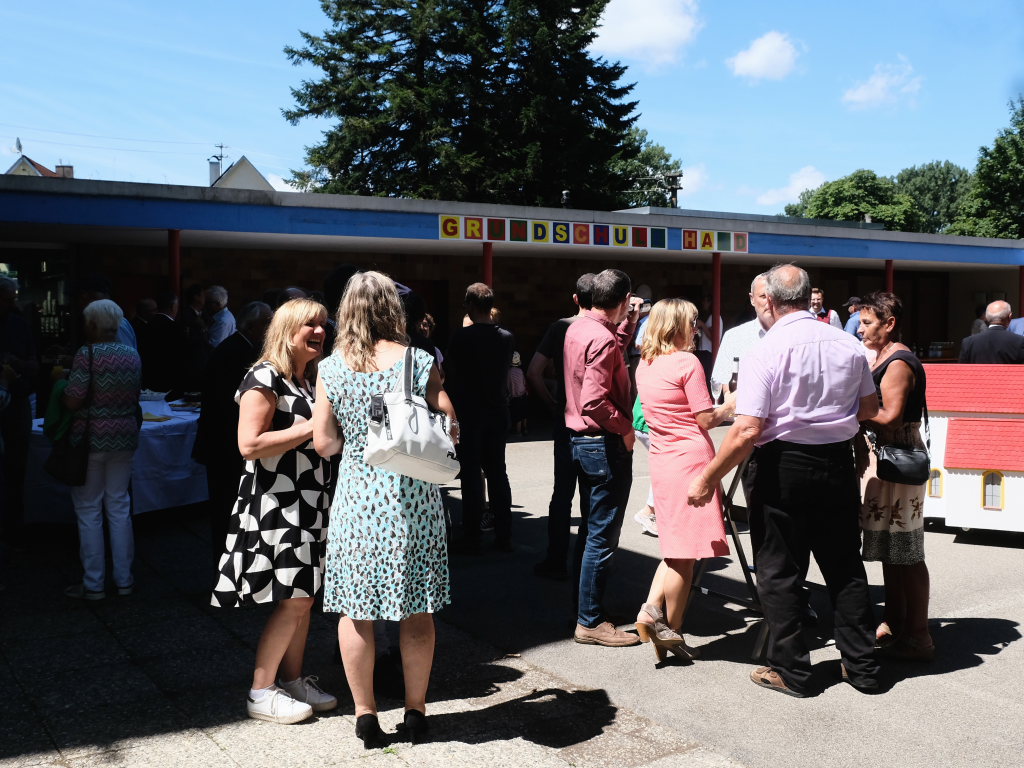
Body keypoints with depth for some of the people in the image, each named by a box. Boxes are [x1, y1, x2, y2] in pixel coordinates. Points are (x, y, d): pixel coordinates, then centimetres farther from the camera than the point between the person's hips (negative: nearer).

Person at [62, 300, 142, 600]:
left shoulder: (87, 354, -14)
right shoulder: (132, 355, 5)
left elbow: (72, 402, -17)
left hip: (92, 437, -5)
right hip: (125, 437, 6)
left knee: (89, 510, 5)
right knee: (119, 507, 13)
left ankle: (93, 584, 11)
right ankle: (124, 579, 18)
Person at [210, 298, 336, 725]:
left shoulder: (308, 381, 15)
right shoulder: (265, 378, -12)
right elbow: (249, 445, -21)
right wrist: (310, 428, -20)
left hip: (308, 501, 9)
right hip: (276, 502, -9)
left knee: (305, 596, 11)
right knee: (292, 600, -8)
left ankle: (292, 680, 23)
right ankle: (261, 694, 4)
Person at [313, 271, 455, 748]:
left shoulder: (331, 369, -4)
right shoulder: (419, 362, -6)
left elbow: (324, 443, -2)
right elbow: (450, 430, -3)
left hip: (356, 497, 0)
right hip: (413, 498, 0)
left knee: (356, 609, 11)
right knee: (417, 609, 11)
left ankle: (365, 715, 19)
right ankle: (416, 712, 22)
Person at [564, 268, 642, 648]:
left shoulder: (578, 328, 8)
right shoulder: (602, 338, -21)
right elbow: (595, 401, -28)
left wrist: (629, 321, 23)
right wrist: (625, 427, -16)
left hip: (581, 441, 10)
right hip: (606, 444, -10)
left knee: (590, 528, 19)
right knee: (602, 535, -2)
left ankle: (584, 604, 30)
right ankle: (590, 621, 4)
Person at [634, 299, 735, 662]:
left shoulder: (644, 365, 12)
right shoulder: (687, 362, -10)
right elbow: (706, 419, -11)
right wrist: (731, 405, 5)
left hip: (662, 461, 8)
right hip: (690, 459, -8)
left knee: (677, 547, 15)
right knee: (685, 550, 0)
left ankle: (652, 610, 3)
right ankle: (671, 631, 5)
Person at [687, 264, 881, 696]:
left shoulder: (765, 352, -14)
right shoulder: (848, 345, 2)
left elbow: (747, 431, -20)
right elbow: (869, 409, 14)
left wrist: (708, 479, -12)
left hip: (786, 466, -5)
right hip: (838, 465, 5)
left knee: (780, 571, 9)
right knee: (844, 567, 16)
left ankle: (790, 671, 17)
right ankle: (862, 667, 25)